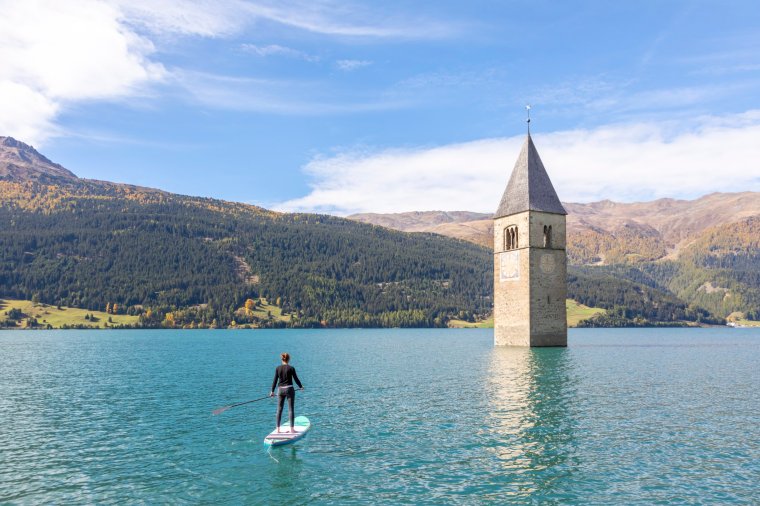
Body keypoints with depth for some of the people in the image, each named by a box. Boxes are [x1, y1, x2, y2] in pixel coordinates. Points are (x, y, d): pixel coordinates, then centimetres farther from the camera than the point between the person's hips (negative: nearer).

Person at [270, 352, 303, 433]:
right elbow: (296, 379, -1)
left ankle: (278, 429, 13)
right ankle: (291, 429, 2)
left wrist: (272, 391, 12)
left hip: (280, 390, 3)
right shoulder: (291, 368, -8)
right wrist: (301, 386, 16)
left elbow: (275, 380, 2)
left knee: (279, 410, 10)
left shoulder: (278, 368, -1)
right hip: (289, 389, -3)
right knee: (291, 409, 2)